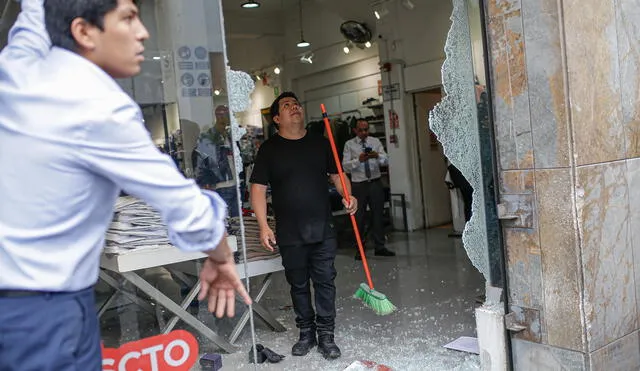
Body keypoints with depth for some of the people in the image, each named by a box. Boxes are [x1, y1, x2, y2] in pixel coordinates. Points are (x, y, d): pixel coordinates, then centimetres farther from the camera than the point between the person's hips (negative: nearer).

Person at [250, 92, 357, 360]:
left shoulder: (320, 143, 8)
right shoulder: (269, 149, 0)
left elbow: (336, 175, 14)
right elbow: (258, 188, -2)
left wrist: (347, 196, -7)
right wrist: (263, 225, -11)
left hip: (322, 229, 1)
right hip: (289, 234, -1)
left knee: (325, 282, 3)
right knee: (298, 285, 10)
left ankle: (326, 336, 14)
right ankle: (306, 333, 26)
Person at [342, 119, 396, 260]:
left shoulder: (375, 141, 7)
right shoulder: (349, 145, 0)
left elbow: (385, 160, -2)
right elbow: (345, 166, -8)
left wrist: (377, 156, -24)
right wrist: (358, 160, -24)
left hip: (375, 183, 3)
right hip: (359, 185, -2)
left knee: (378, 215, 8)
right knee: (359, 217, 2)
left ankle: (380, 247, 19)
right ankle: (359, 249, 13)